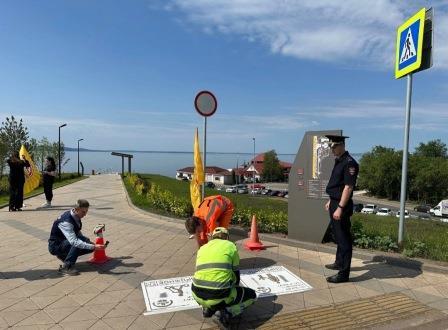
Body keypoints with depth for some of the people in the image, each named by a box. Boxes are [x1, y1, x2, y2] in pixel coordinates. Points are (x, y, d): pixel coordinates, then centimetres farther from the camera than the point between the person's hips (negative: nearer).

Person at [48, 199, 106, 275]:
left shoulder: (76, 216, -6)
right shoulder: (66, 221, -32)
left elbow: (77, 233, 9)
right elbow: (74, 242, -43)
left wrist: (87, 240, -7)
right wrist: (93, 246, -47)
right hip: (56, 246, -8)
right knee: (77, 243, -34)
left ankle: (65, 255, 8)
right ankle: (66, 267, -21)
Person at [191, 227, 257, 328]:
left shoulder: (202, 248, 18)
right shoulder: (230, 246, 7)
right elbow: (236, 274, 14)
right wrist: (233, 289, 35)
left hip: (198, 295, 5)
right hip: (219, 297, -4)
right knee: (252, 295, 21)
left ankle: (208, 308, 16)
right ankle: (227, 312, 1)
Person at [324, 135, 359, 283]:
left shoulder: (349, 163, -18)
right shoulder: (338, 161, 12)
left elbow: (348, 187, -23)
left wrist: (340, 208, -24)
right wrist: (330, 201, 22)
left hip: (342, 206, -10)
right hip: (335, 203, 10)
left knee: (343, 238, -2)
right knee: (338, 236, 22)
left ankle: (343, 274, 7)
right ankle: (339, 263, 39)